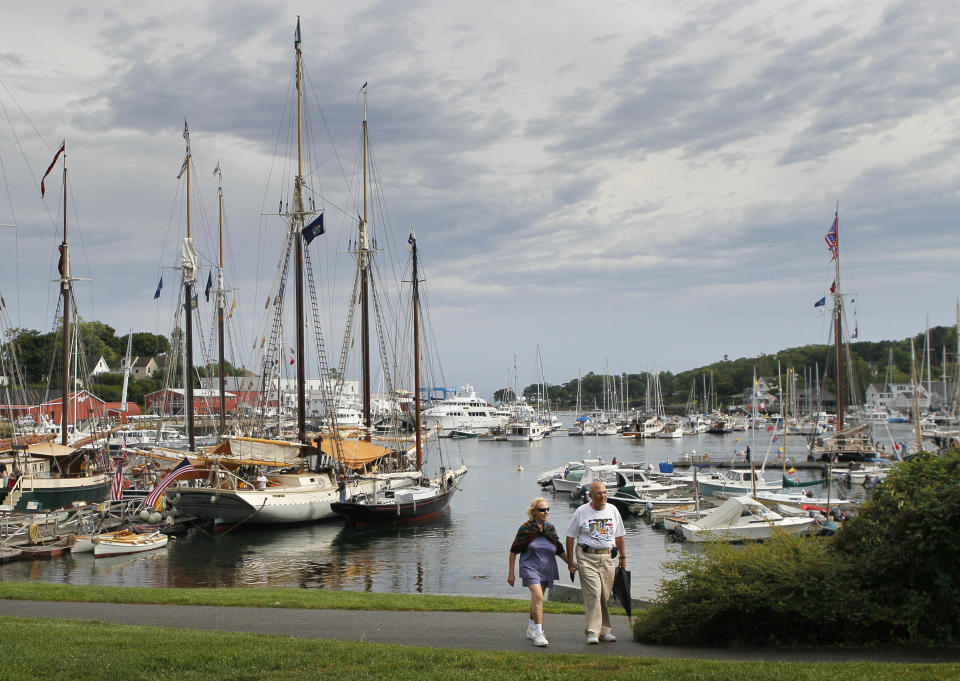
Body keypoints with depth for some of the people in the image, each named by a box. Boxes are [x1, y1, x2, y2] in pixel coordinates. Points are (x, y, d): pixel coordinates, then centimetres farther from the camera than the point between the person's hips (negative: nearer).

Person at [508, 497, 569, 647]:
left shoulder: (551, 529, 7)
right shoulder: (525, 529, -6)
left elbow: (560, 551, 15)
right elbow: (514, 551, -1)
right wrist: (511, 572, -1)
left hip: (547, 570, 5)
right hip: (530, 567, -5)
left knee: (536, 598, 16)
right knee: (538, 597, -21)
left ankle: (531, 629, 34)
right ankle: (538, 634, -23)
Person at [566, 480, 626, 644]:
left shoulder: (612, 510, 9)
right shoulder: (581, 512, -1)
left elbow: (619, 536, 18)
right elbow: (570, 537, 3)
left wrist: (623, 557, 16)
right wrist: (571, 561, -1)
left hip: (608, 557, 4)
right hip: (587, 557, -3)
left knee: (605, 595, 3)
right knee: (593, 593, -14)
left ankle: (604, 630, 14)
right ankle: (593, 632, -13)